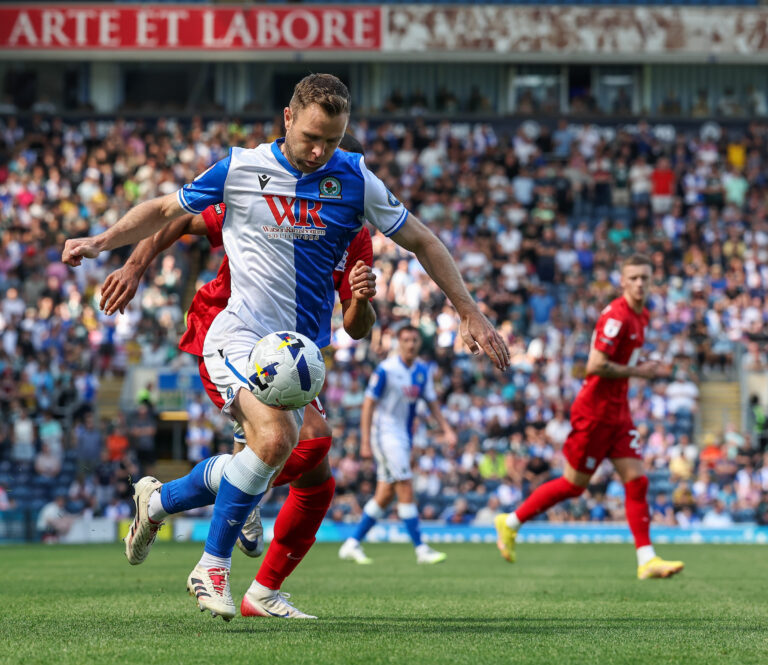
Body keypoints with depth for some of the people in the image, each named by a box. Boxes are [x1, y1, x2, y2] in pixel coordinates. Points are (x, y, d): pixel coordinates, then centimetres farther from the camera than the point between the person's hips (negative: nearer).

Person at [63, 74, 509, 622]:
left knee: (264, 459, 3)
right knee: (275, 437, -27)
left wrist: (471, 314, 7)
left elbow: (421, 241, 10)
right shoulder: (241, 169, -3)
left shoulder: (355, 180, 1)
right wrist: (100, 242, -1)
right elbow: (166, 210, 11)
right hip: (241, 334, -4)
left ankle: (158, 500, 32)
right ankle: (213, 566, -10)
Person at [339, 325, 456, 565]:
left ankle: (352, 544, 14)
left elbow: (432, 402, 16)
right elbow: (369, 404, -12)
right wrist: (365, 442, -15)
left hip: (405, 435, 8)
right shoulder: (386, 369, -13)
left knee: (385, 495, 7)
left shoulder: (423, 371, 7)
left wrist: (446, 429, 2)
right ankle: (421, 549, -9)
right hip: (385, 434, -8)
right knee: (406, 490, -11)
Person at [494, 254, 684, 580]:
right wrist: (639, 371, -17)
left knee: (637, 480, 0)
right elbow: (595, 366, -25)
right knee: (574, 484, 1)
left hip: (617, 411, 9)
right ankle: (510, 522, 17)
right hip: (595, 410, -9)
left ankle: (647, 560, -2)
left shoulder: (641, 316, 12)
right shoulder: (616, 316, -19)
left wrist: (644, 367, 6)